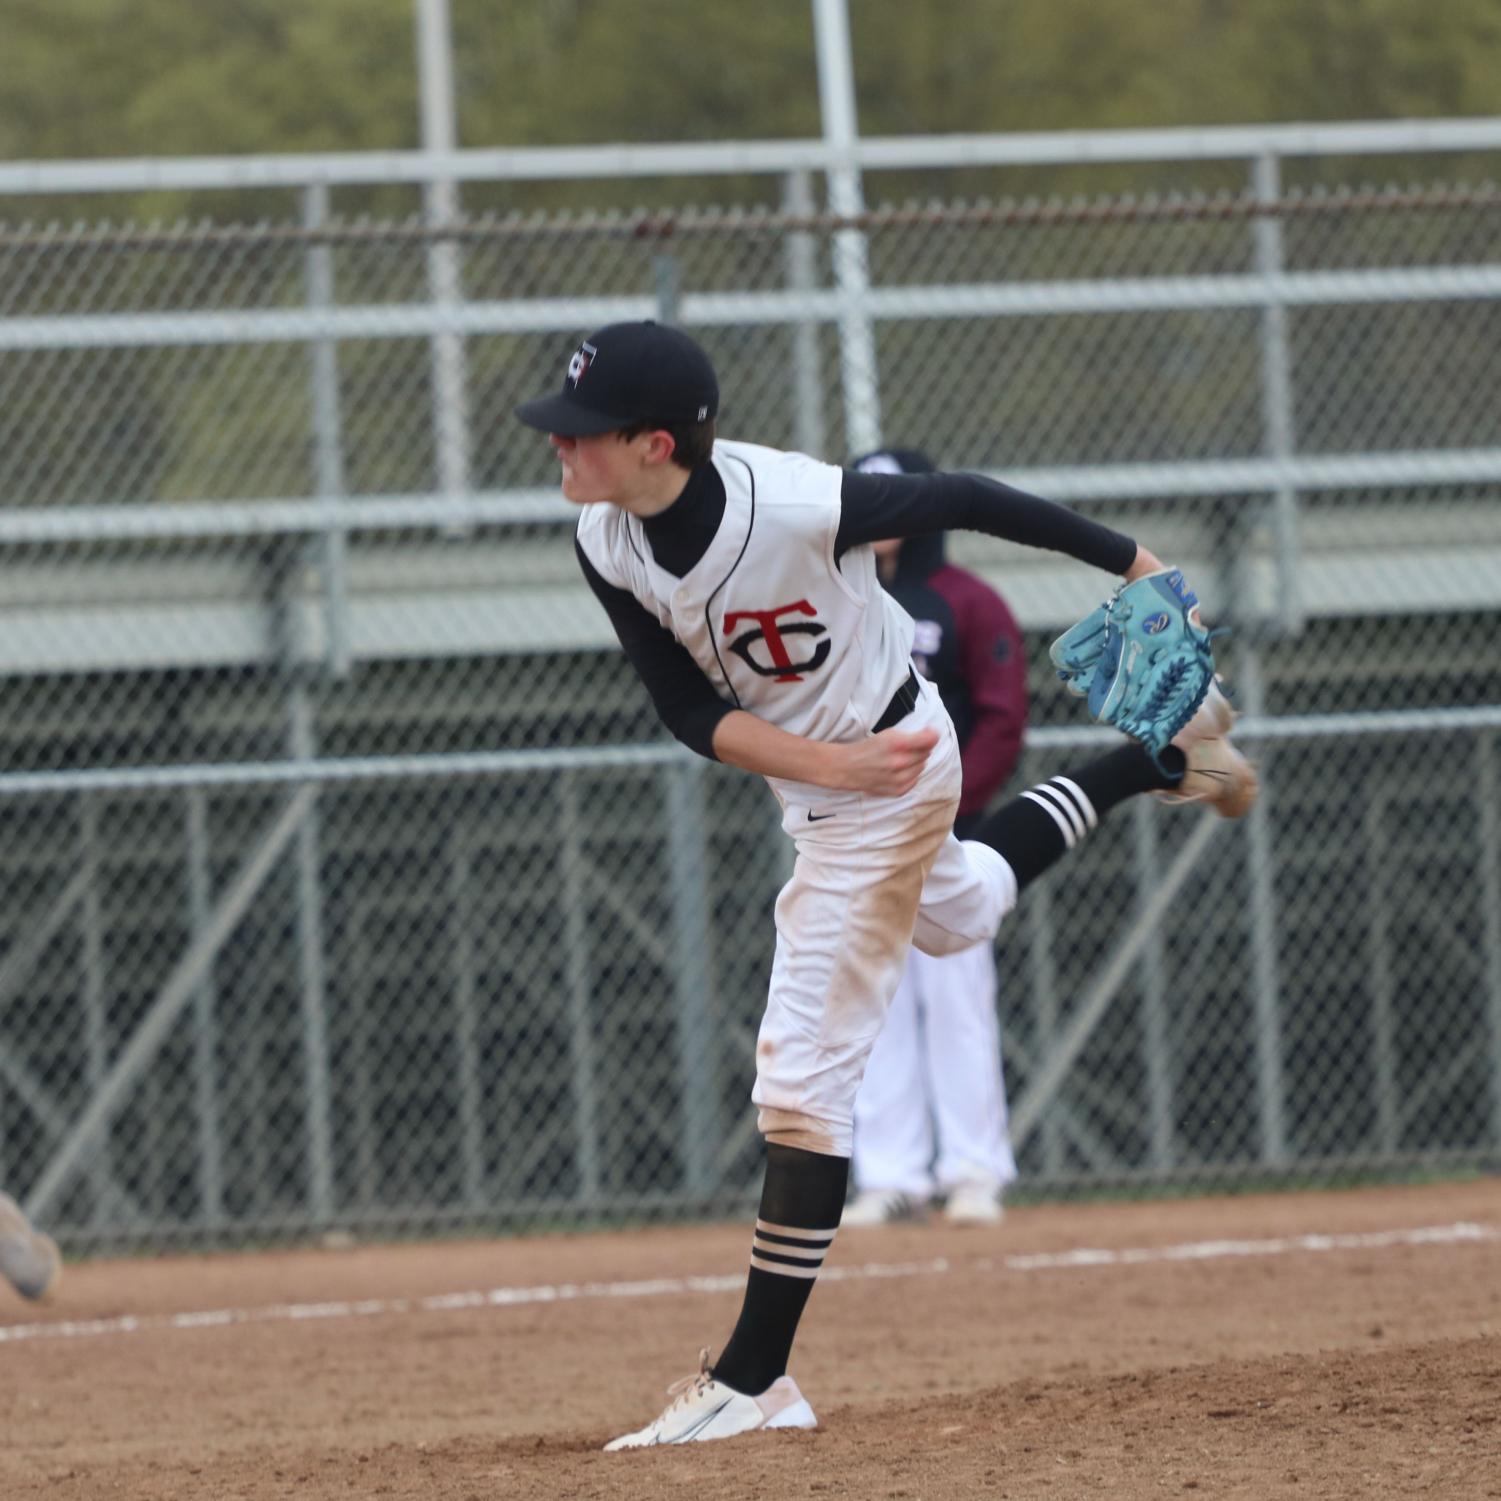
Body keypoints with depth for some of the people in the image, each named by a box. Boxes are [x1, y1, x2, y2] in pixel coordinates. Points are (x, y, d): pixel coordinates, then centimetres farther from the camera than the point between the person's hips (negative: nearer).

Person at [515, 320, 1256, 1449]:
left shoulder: (796, 506, -35)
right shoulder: (607, 543, -18)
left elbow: (962, 501, -20)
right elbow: (690, 712, -12)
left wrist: (1128, 561, -11)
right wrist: (829, 763, -28)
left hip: (888, 767, -8)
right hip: (810, 773, 8)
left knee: (804, 1079, -9)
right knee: (957, 912, 37)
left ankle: (756, 1379, -5)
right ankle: (1160, 756, 54)